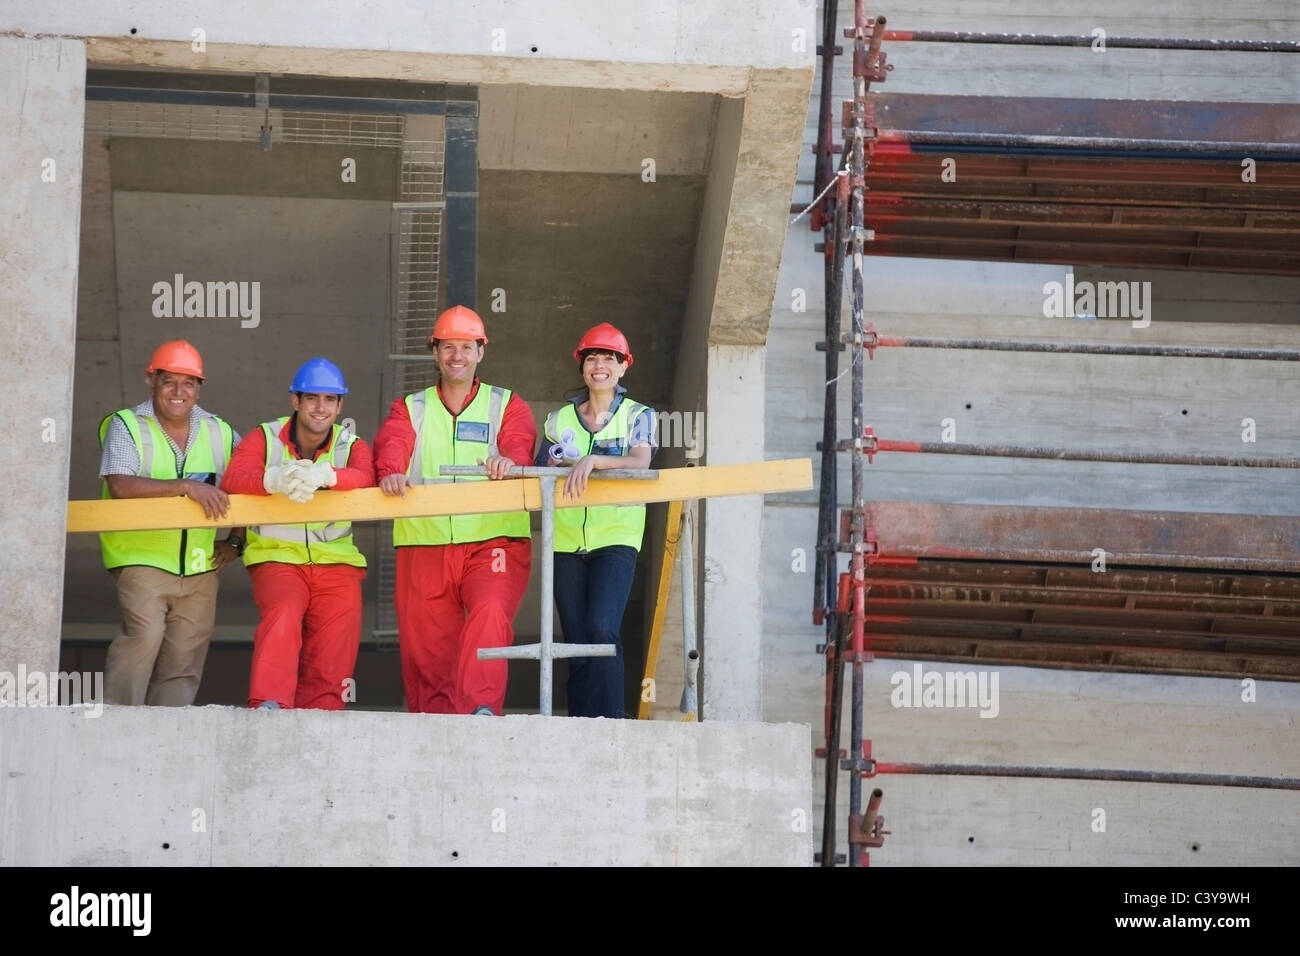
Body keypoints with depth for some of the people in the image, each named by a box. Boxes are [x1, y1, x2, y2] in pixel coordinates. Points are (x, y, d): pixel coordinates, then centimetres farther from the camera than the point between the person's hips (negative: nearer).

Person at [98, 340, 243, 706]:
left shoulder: (219, 432, 10)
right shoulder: (126, 426, -3)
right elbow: (120, 486, -19)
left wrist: (235, 540, 7)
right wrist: (186, 486, -26)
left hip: (200, 565, 5)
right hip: (142, 557, -4)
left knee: (184, 662, 3)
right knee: (144, 634, -24)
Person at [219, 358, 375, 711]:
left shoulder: (352, 447, 6)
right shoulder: (264, 439, 3)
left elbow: (365, 479, -18)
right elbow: (233, 479, -16)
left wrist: (325, 475, -42)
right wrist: (276, 479, -38)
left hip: (336, 559, 2)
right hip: (277, 557, -2)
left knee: (339, 635, -12)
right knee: (283, 612, -28)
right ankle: (268, 705, -32)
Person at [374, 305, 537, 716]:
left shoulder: (507, 405, 13)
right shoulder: (410, 409, 17)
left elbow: (520, 445, -7)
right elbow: (391, 446, -3)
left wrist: (507, 460, -33)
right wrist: (391, 473, -28)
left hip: (492, 541, -2)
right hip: (423, 544, 2)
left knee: (489, 613, -28)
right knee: (424, 645, -1)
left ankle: (480, 707, -33)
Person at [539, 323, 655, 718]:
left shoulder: (637, 416, 3)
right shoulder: (559, 419, 12)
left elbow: (639, 462, -16)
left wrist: (592, 461, -31)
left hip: (615, 538, -3)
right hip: (566, 542, 3)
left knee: (602, 630, -20)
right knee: (576, 642, 2)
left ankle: (606, 721, -17)